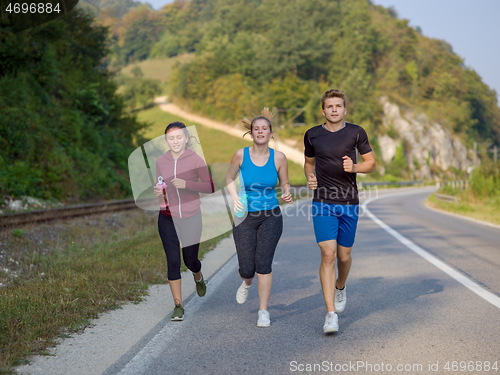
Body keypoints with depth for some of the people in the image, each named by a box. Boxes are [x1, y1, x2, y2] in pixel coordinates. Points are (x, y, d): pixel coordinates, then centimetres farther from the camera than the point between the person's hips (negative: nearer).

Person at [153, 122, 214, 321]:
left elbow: (210, 186, -11)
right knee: (173, 260, -4)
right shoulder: (161, 161, 0)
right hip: (167, 218, 2)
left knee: (190, 260, 9)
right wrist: (158, 191, -10)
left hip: (191, 217, -2)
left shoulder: (195, 160, -9)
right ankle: (178, 305, 6)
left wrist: (186, 184, -25)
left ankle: (198, 277, 46)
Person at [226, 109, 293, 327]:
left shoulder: (278, 157, -5)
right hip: (245, 218, 0)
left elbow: (285, 183, 7)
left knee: (263, 264, -7)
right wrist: (235, 197, -10)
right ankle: (247, 283, 39)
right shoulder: (241, 155, -7)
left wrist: (287, 194, -15)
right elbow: (229, 179, 8)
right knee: (246, 268, 0)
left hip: (270, 217, 0)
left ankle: (263, 311, 10)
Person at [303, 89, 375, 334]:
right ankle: (331, 315, -11)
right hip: (323, 203, -1)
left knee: (344, 255, 11)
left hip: (349, 204, 1)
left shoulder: (356, 133, 1)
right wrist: (310, 178, -2)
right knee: (328, 255, -12)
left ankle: (340, 287, 45)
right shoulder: (312, 135, 3)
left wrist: (354, 167, -13)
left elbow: (371, 162, 7)